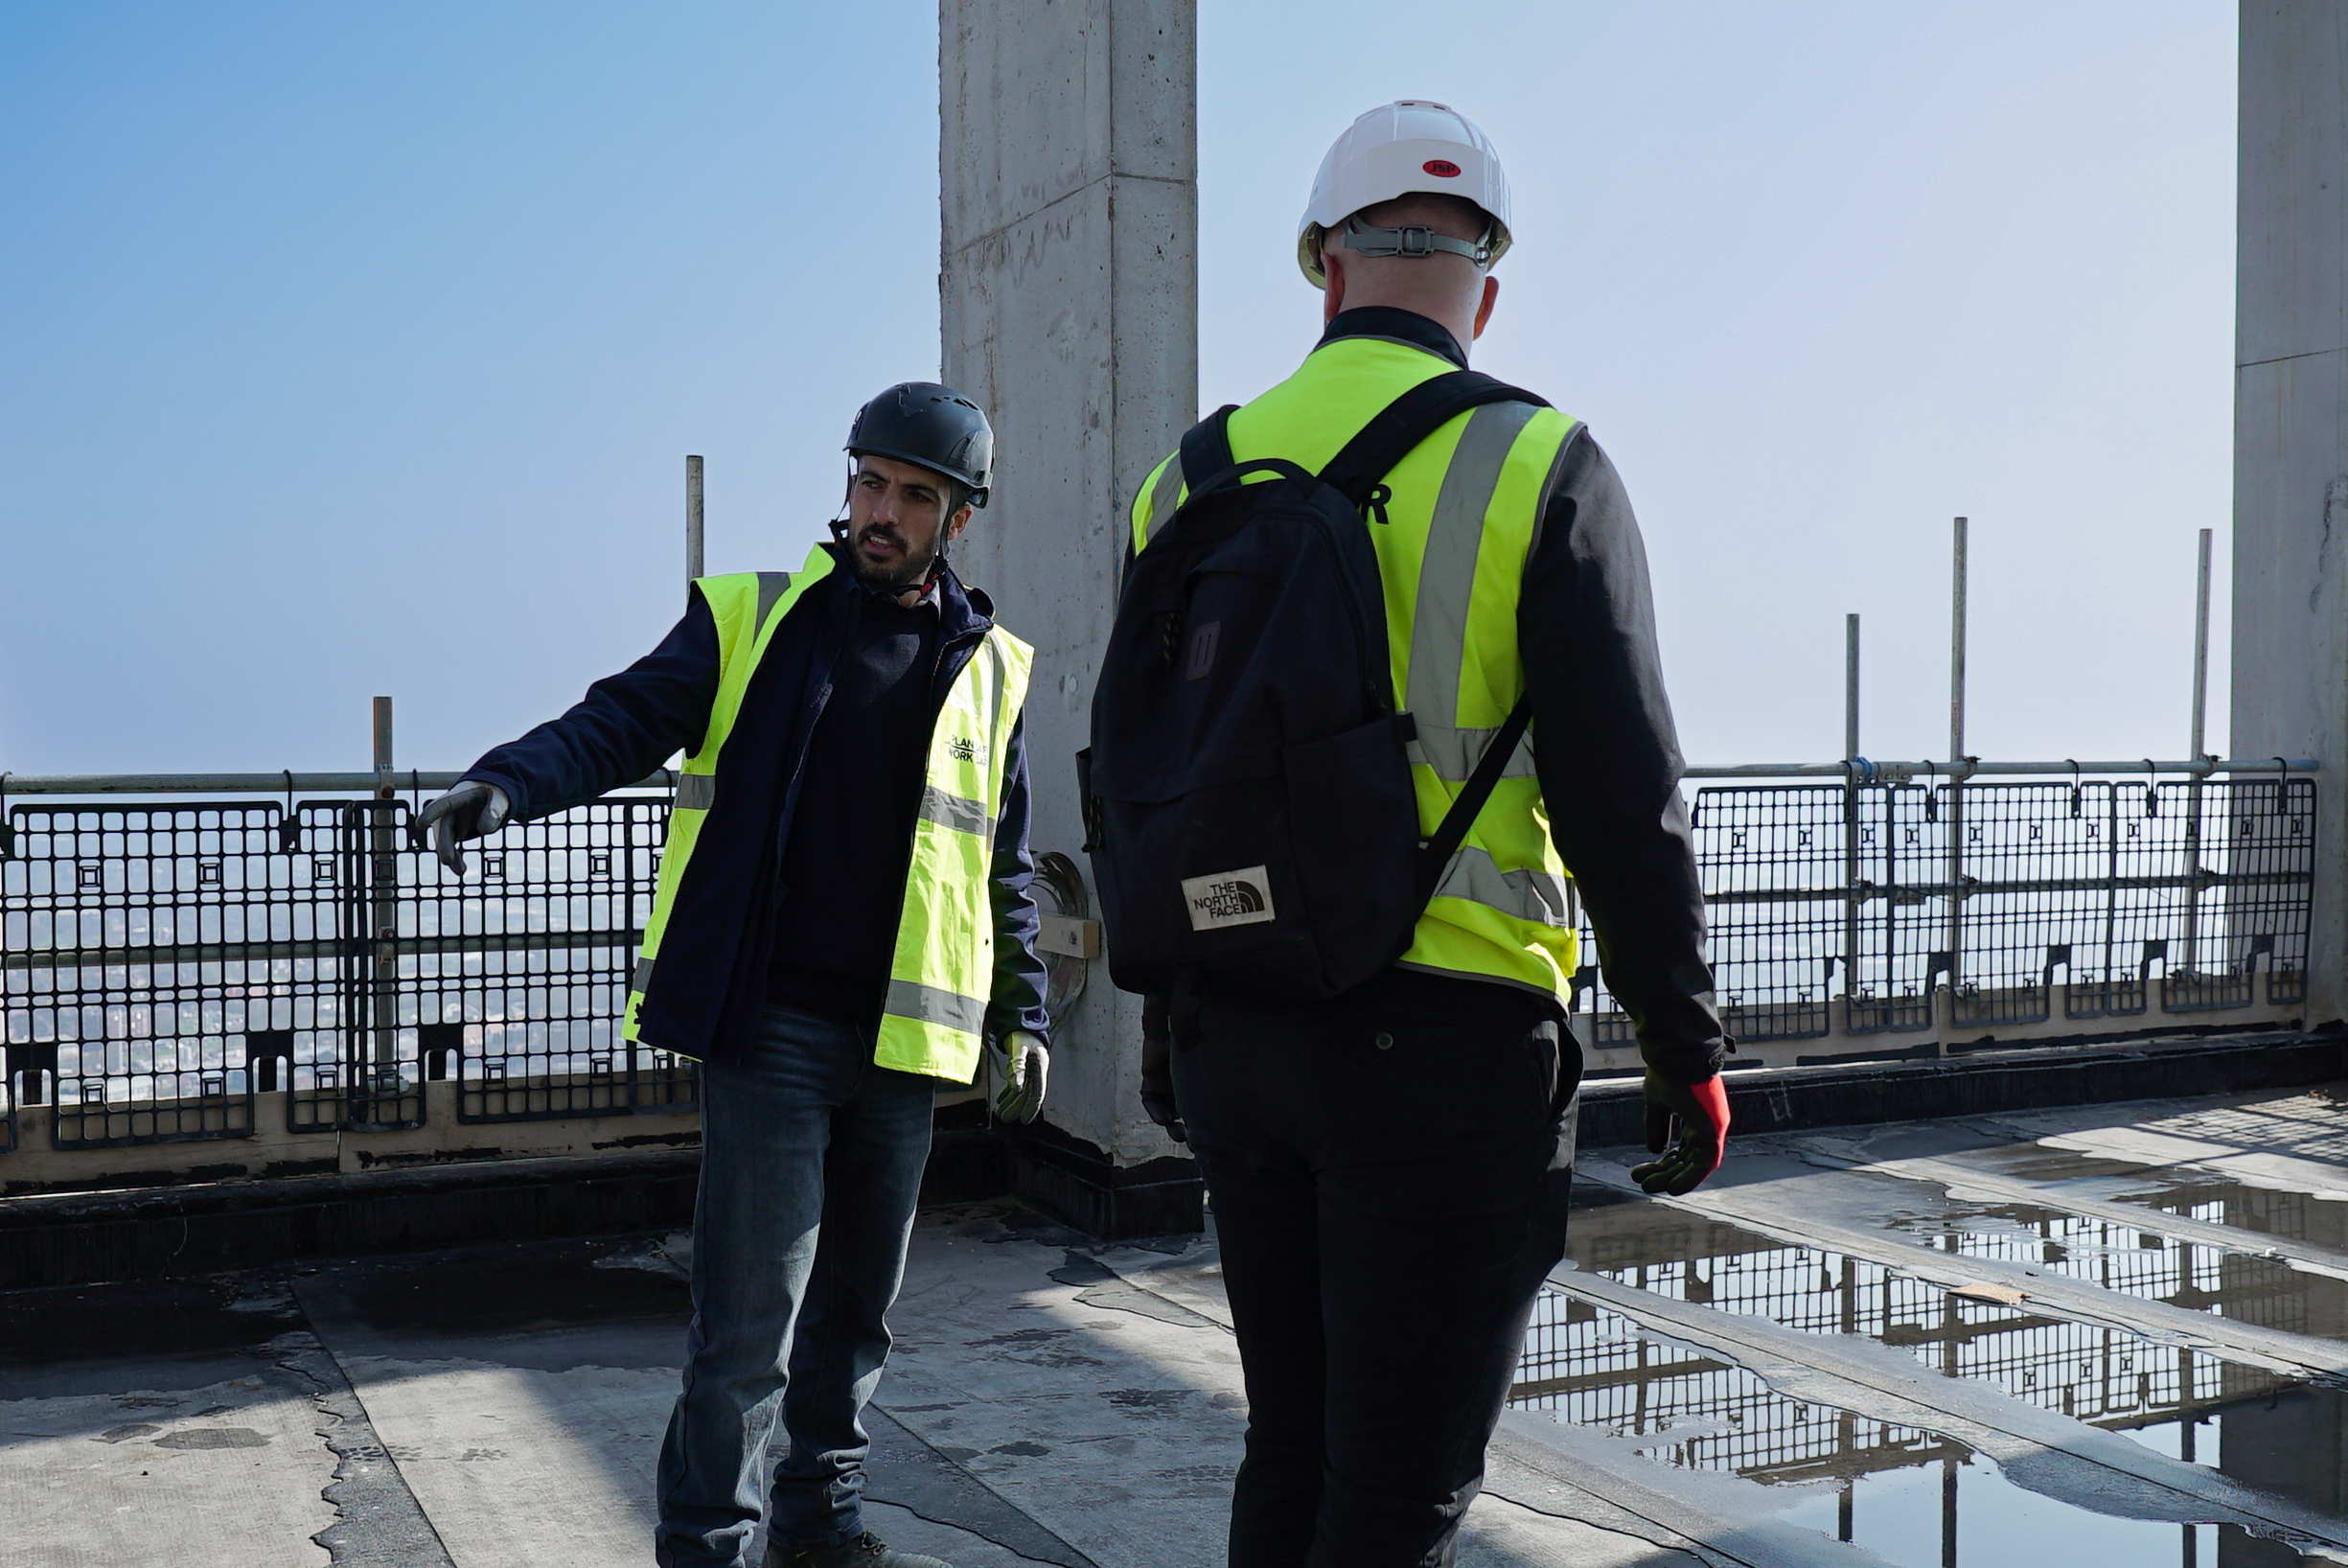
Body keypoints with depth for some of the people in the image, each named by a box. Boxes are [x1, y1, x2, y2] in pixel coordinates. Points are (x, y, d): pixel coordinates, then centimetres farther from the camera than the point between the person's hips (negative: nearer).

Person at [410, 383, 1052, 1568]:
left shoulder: (990, 668, 11)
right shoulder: (752, 620, 3)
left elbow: (1004, 860, 17)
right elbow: (619, 723, -4)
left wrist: (1022, 1013, 14)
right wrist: (503, 784, -23)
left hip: (902, 1035, 3)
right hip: (771, 1023, -3)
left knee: (856, 1302, 14)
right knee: (753, 1313, -5)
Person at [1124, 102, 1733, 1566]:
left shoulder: (1193, 480, 7)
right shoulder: (1536, 468, -7)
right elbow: (1624, 799, -11)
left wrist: (1168, 1033, 22)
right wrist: (1688, 1048, -1)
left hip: (1233, 1038, 5)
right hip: (1447, 1044, -5)